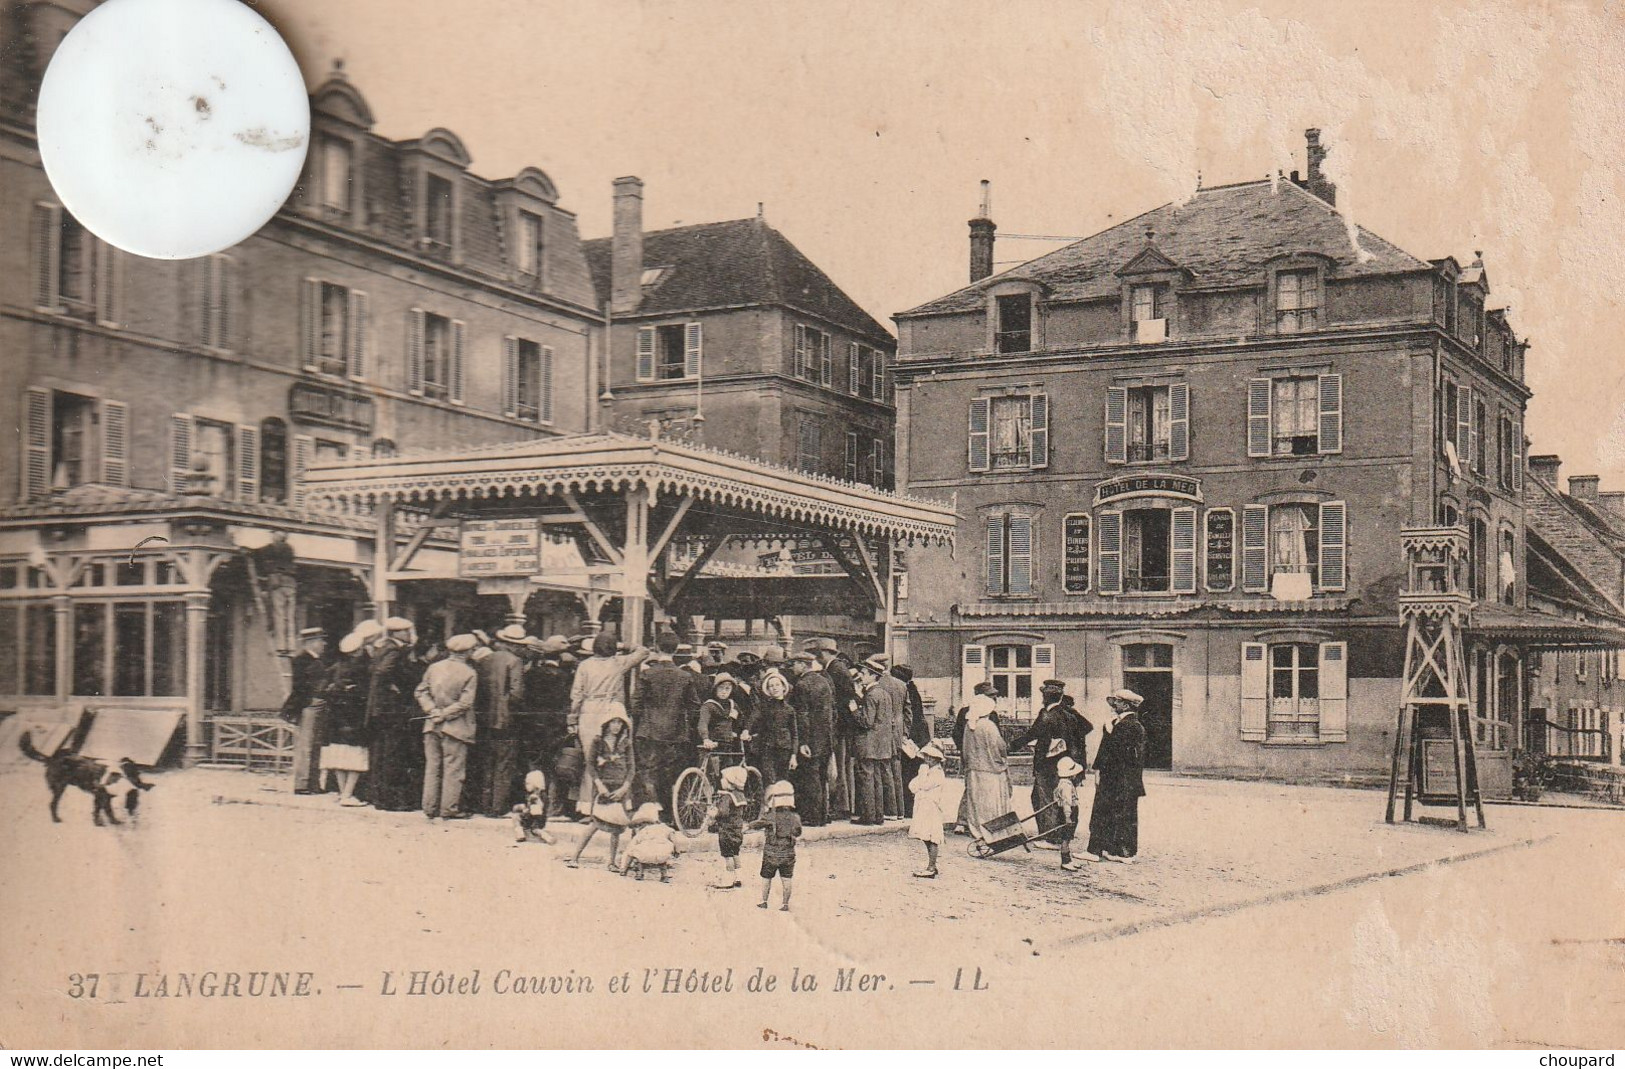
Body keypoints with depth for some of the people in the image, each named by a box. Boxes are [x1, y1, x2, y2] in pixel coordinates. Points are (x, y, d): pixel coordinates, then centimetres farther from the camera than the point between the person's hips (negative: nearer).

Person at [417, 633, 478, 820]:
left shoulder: (434, 668, 4)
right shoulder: (469, 674, -9)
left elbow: (421, 692, 3)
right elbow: (464, 703, -15)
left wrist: (433, 711, -4)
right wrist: (445, 714, -10)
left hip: (432, 726, 5)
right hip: (455, 727, -4)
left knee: (432, 767, 12)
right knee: (453, 769, 3)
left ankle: (430, 808, 14)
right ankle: (449, 808, 4)